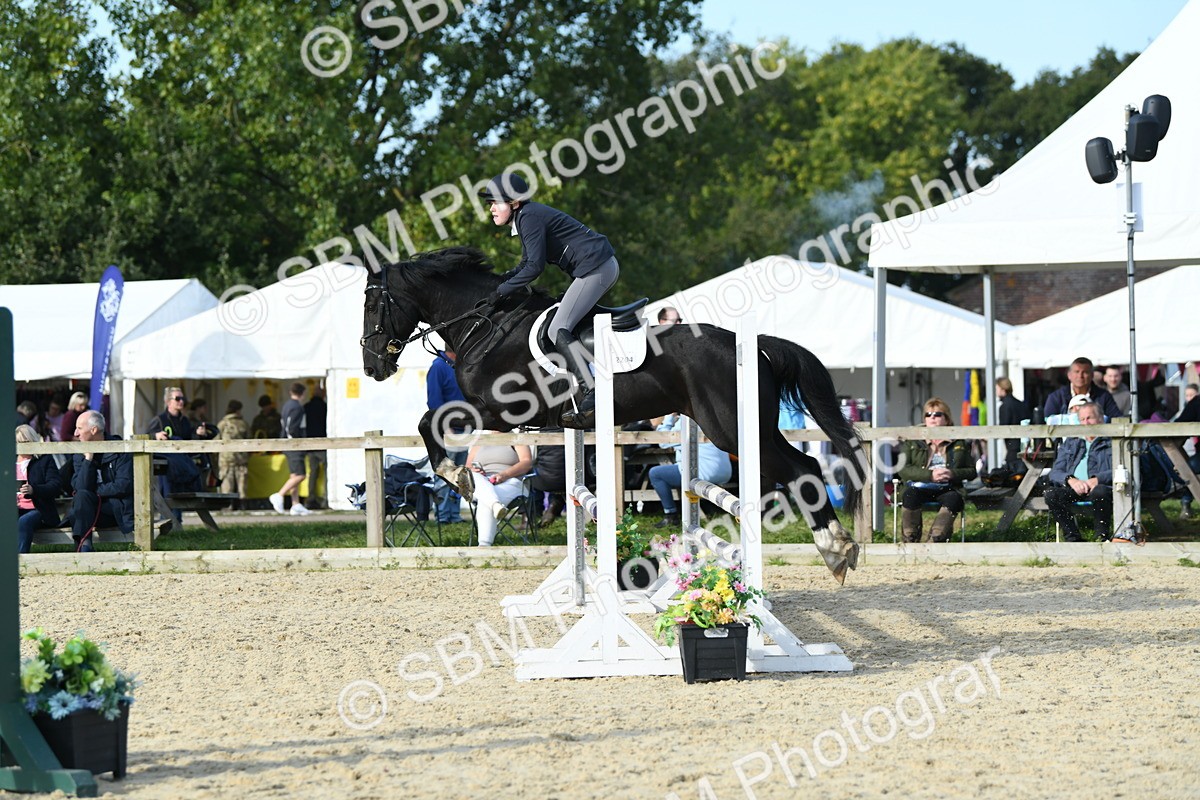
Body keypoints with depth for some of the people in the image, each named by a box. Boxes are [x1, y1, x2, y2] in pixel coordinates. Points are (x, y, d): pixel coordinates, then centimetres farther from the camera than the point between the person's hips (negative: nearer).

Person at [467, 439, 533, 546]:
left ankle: (484, 545, -50)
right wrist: (472, 470, -4)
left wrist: (505, 475, -15)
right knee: (474, 476, -34)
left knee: (484, 503, -36)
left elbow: (528, 462, 1)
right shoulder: (480, 443, 28)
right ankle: (496, 505, -59)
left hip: (508, 483, -3)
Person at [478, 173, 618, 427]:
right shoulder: (527, 216, 19)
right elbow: (527, 263, 23)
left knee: (558, 329, -17)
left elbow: (535, 266, -20)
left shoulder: (530, 218, -13)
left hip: (595, 269, -11)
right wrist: (506, 279, 7)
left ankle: (590, 394, -28)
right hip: (606, 265, 11)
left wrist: (503, 291, -14)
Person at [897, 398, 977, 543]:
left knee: (953, 499, -35)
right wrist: (930, 475, -11)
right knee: (910, 495, -35)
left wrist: (953, 474, -8)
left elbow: (971, 471, 14)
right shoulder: (913, 442, 15)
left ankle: (935, 540, -44)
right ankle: (910, 541, -30)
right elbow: (903, 470, 2)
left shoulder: (959, 443, 18)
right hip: (920, 488, 0)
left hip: (947, 489, 0)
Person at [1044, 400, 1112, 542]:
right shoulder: (1070, 444, 29)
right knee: (1051, 494, -29)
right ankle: (1073, 538, -25)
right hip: (1074, 491, 3)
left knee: (1099, 492, -40)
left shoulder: (1111, 443, 17)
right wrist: (1071, 480, -7)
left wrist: (1096, 480, -16)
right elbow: (1055, 473, 16)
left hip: (1100, 487, -3)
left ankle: (1102, 538, -26)